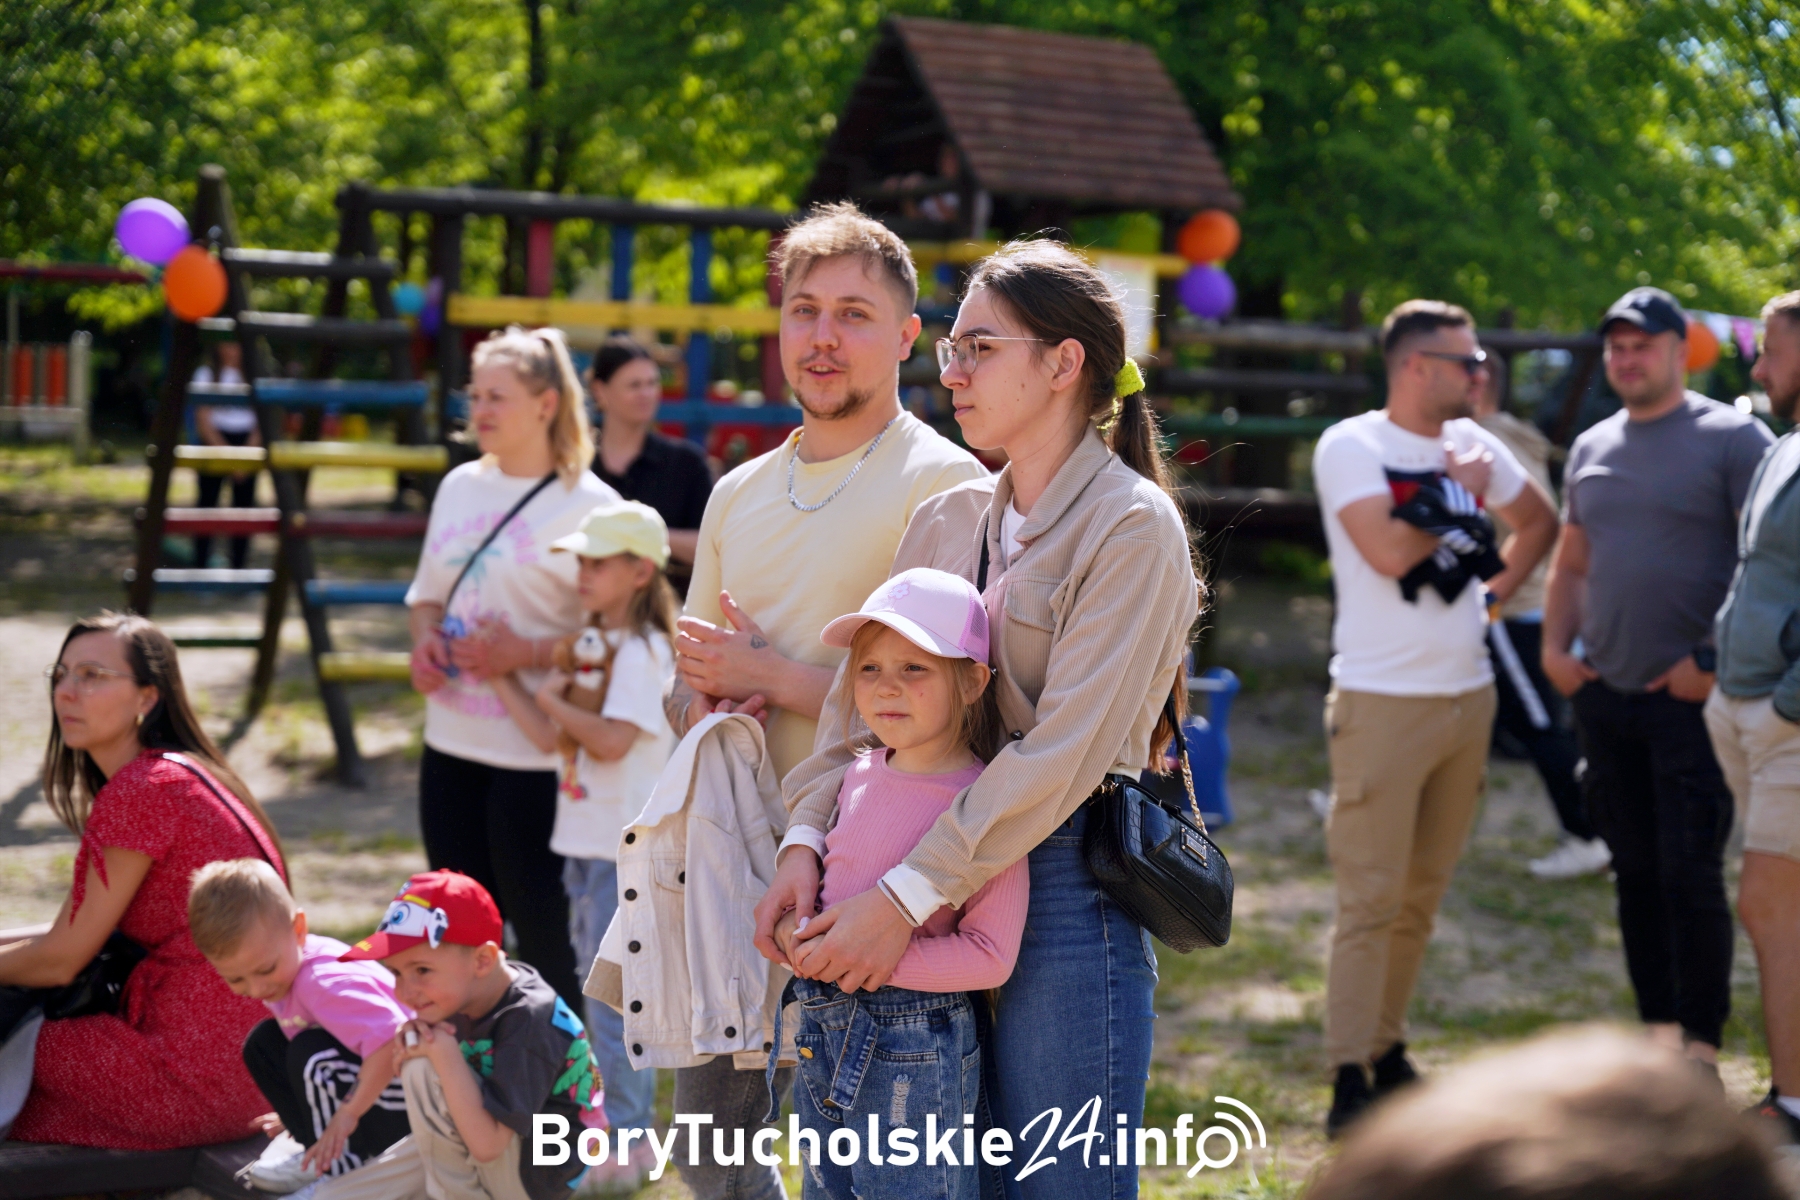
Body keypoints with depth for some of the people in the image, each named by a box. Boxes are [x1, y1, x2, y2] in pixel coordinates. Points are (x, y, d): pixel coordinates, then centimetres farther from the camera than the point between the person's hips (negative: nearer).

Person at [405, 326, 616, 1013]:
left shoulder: (587, 505, -9)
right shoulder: (459, 487, 12)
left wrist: (526, 654, -23)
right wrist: (425, 641, 1)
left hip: (535, 753, -7)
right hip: (451, 742, 7)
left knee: (542, 932, -3)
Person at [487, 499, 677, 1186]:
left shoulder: (642, 650, -13)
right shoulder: (593, 647, 14)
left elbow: (611, 740, -22)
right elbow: (549, 738, 12)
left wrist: (553, 698, -11)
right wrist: (501, 674, 7)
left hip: (626, 846, -9)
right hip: (585, 840, 9)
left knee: (614, 997, -6)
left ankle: (627, 1137, 1)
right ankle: (610, 1120, 26)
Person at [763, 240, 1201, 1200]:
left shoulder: (1131, 526, -9)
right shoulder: (945, 522, 12)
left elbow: (1065, 751, -18)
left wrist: (907, 897, -22)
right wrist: (806, 843, -9)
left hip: (1065, 891, -6)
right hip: (936, 897, 6)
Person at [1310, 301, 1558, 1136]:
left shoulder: (1471, 444, 12)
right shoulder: (1351, 447, -9)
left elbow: (1540, 520, 28)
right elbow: (1389, 551, -22)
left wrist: (1499, 588, 13)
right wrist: (1462, 495, -8)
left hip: (1468, 697, 7)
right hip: (1384, 701, -7)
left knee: (1423, 894, 12)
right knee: (1370, 899, -7)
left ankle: (1387, 1053, 22)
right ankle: (1350, 1083, -5)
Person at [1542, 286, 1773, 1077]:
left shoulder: (1732, 438, -4)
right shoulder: (1591, 449, 14)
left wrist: (1717, 662, -14)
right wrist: (1554, 646, 7)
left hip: (1691, 695, -6)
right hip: (1604, 693, 6)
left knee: (1690, 874, -7)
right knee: (1636, 873, 11)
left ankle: (1700, 1048, 1)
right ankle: (1658, 1033, 20)